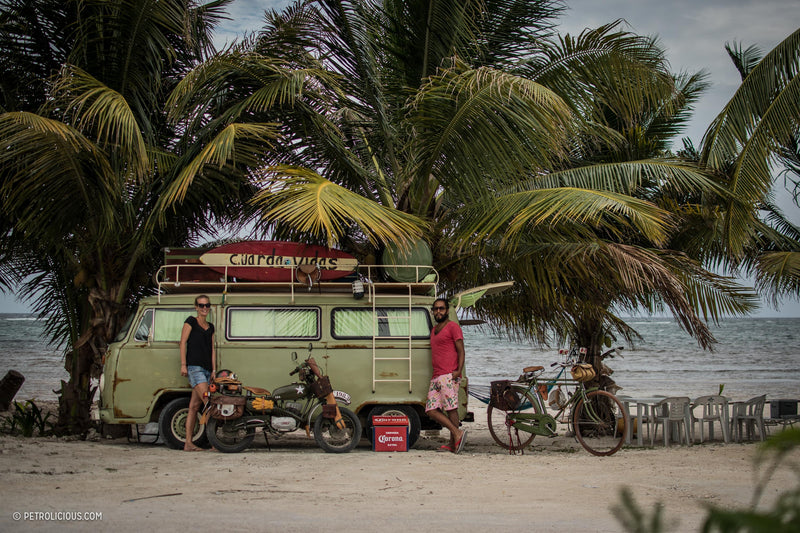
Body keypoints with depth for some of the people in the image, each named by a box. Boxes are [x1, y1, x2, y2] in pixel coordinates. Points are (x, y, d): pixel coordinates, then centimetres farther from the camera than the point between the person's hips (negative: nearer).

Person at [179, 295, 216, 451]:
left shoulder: (210, 327, 21)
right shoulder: (191, 322, 4)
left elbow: (212, 348, 18)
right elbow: (183, 342, -1)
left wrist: (214, 370, 10)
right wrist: (183, 364, -9)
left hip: (206, 369, 6)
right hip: (194, 367, -6)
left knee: (195, 406, 4)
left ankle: (188, 443, 3)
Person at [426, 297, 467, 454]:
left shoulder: (452, 327, 1)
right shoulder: (434, 330, 25)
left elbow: (461, 351, -6)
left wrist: (459, 370, -18)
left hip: (449, 376, -9)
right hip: (436, 377, 9)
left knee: (451, 408, -12)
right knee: (431, 410, -3)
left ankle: (453, 443, -10)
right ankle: (457, 433, -2)